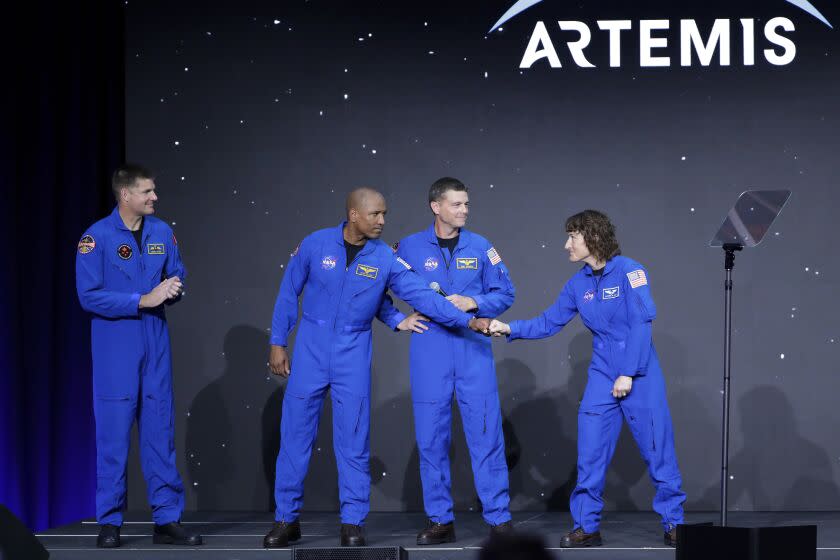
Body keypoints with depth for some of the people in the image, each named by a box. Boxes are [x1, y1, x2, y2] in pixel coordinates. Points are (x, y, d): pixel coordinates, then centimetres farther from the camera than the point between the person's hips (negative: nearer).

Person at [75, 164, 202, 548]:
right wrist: (144, 300, -16)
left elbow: (178, 277, 15)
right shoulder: (97, 237, -9)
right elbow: (89, 296, -14)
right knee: (113, 432, -2)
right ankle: (109, 522, 6)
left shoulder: (162, 232, 6)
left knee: (161, 429, 6)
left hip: (155, 344, 5)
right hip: (115, 346, -4)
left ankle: (168, 519, 11)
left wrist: (173, 288, -9)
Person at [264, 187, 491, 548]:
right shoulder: (315, 245, -7)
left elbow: (422, 295, -8)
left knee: (353, 438, 1)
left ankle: (353, 523, 9)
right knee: (295, 433, 3)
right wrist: (277, 343, 2)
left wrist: (467, 320, -16)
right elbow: (289, 294, 1)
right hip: (310, 349, 0)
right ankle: (286, 519, 12)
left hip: (353, 355, 0)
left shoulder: (385, 259, -6)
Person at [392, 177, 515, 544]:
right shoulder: (409, 248, 2)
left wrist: (473, 302, -8)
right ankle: (440, 520, 12)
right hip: (430, 352, 0)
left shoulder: (480, 248, 4)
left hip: (473, 350, 0)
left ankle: (499, 518, 4)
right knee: (431, 437, 2)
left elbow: (505, 293, 6)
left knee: (486, 434, -2)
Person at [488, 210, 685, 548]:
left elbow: (642, 324, -15)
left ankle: (673, 523, 12)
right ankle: (586, 526, 9)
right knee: (590, 454, 0)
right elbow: (549, 323, 11)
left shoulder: (629, 272, -10)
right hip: (602, 377, 5)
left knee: (658, 450, 0)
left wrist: (628, 374, -16)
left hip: (640, 377, -5)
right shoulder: (578, 284, 6)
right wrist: (510, 329, -2)